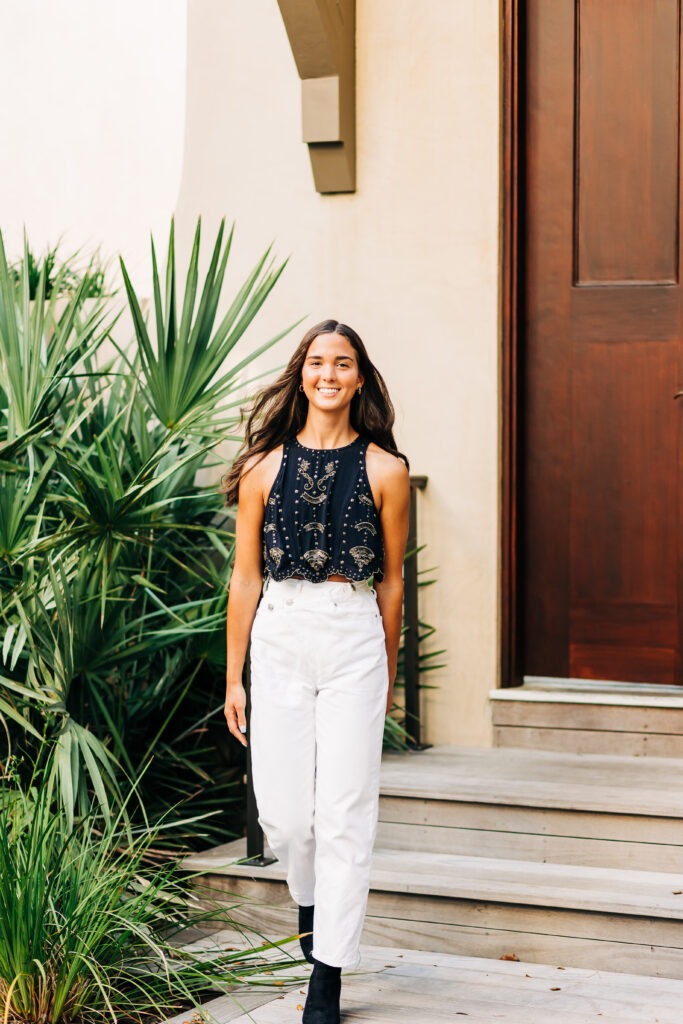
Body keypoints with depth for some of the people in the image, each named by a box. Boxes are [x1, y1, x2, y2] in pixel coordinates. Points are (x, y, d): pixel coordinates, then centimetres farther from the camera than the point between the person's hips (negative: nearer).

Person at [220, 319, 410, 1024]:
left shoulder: (385, 471, 1)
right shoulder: (265, 467, 3)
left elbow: (391, 580, 9)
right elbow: (245, 578, 5)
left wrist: (388, 671, 13)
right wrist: (234, 677, 4)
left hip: (355, 639, -1)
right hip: (280, 637, 1)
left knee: (344, 812, -2)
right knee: (281, 810, 4)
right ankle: (310, 898, 37)